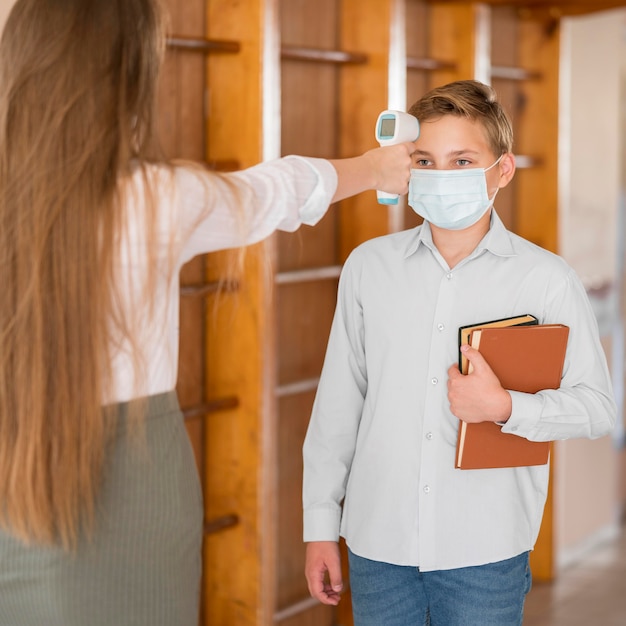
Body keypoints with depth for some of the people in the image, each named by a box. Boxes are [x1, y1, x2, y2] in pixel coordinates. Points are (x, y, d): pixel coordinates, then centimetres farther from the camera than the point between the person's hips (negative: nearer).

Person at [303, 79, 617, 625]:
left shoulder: (546, 280, -3)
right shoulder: (369, 266, 4)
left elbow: (597, 407, -2)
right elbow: (339, 402, 8)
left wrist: (505, 407, -18)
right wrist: (320, 525, 8)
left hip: (485, 556, -2)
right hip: (379, 544, 2)